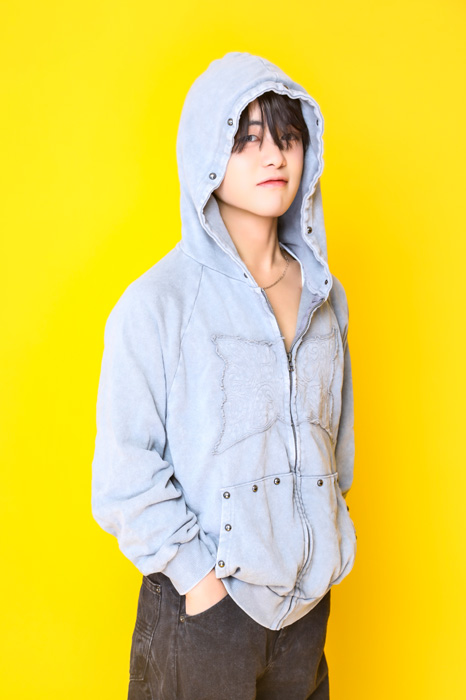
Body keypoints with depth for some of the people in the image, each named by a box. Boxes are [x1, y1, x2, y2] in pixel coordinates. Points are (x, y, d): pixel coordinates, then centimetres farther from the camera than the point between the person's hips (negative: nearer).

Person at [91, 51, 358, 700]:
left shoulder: (323, 294, 3)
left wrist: (326, 544, 11)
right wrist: (197, 577, -12)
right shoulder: (155, 304, -15)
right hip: (204, 602, -5)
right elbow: (125, 477, -13)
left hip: (309, 594, 5)